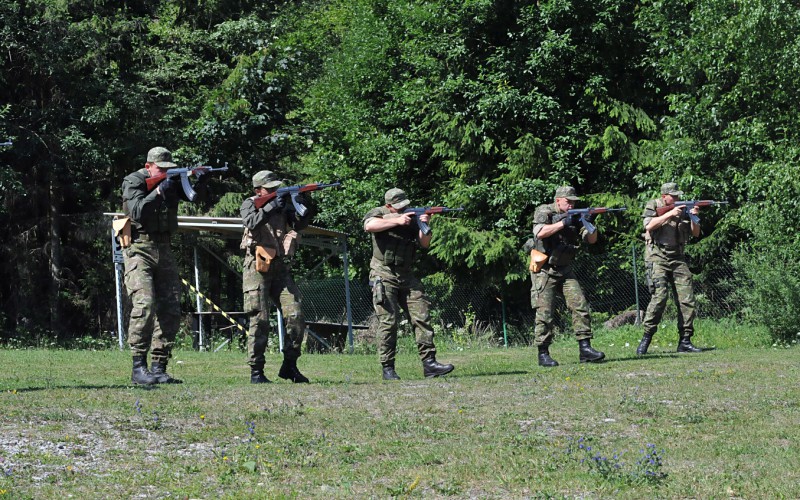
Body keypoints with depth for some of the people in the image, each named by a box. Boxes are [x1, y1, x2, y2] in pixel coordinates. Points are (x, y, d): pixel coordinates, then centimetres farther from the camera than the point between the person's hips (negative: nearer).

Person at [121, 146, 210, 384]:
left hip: (163, 250, 7)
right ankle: (139, 368, -20)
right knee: (144, 305, -20)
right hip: (139, 250, -7)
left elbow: (194, 196, 5)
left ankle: (159, 368, 6)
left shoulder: (172, 181, 12)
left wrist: (201, 182, -15)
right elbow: (137, 212, -19)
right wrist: (159, 191, -27)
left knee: (170, 309, 2)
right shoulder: (133, 182, -6)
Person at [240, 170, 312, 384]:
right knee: (260, 320, -7)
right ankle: (256, 371, -2)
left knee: (295, 316, -5)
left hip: (280, 268, 4)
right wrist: (271, 207, -26)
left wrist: (303, 206, -15)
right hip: (257, 268, -4)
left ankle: (289, 366, 6)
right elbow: (251, 223, -18)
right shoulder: (250, 204, 3)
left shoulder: (283, 205, 14)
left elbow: (300, 224, 1)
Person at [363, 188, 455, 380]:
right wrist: (397, 221, -24)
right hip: (384, 275, -5)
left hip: (406, 276, 5)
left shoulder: (411, 217, 13)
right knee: (388, 321, -8)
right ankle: (388, 368, -4)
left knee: (422, 316, -3)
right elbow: (369, 226, -24)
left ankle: (429, 363, -3)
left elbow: (424, 243, 9)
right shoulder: (379, 214, -1)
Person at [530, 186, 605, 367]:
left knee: (580, 305, -6)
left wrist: (590, 223, -15)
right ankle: (543, 354, -3)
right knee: (544, 312, -8)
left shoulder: (575, 216, 8)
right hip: (544, 270, -5)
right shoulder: (544, 212, -7)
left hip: (565, 270, 5)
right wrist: (563, 223, -28)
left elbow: (591, 239, 4)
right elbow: (540, 233, -26)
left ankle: (585, 348, -4)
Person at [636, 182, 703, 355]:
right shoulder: (653, 207, 2)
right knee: (660, 296, -20)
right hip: (657, 258, -5)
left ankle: (685, 341, 3)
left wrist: (694, 217, -5)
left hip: (678, 259, 5)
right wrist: (670, 214, -20)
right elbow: (649, 225, -17)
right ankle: (646, 339, -13)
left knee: (687, 299, -3)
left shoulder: (682, 210, 15)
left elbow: (695, 233, 13)